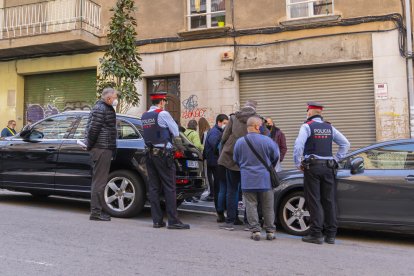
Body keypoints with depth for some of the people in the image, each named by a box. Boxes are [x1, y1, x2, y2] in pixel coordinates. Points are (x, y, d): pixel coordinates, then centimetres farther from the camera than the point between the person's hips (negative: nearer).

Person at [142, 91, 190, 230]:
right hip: (163, 153, -7)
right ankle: (173, 221, -5)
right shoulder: (163, 114, -8)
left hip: (150, 153, 7)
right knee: (169, 187, -5)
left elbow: (148, 133, 15)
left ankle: (157, 220, 9)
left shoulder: (144, 116, 13)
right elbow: (176, 133, -6)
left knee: (153, 187, 7)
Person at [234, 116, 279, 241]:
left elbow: (236, 160, 11)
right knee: (268, 207, 9)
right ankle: (270, 231, 15)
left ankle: (255, 231, 3)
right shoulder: (267, 140, -10)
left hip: (247, 180, 1)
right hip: (265, 179, -1)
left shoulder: (239, 142, -2)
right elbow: (276, 157, 3)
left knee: (251, 206, 6)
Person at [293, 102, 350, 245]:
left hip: (312, 167, -5)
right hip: (329, 167, 5)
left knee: (314, 201, -1)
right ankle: (331, 235, 10)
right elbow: (345, 143, 12)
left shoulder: (307, 126, -4)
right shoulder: (329, 127, 12)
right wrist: (335, 159, 13)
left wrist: (298, 163, -6)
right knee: (329, 201, 7)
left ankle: (316, 234, -1)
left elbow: (298, 145, -17)